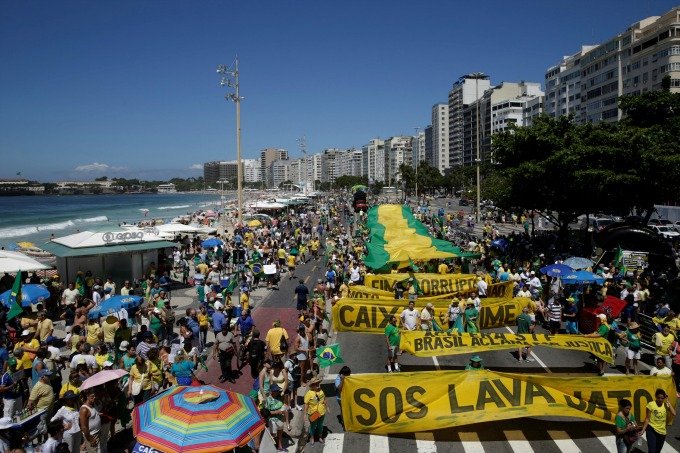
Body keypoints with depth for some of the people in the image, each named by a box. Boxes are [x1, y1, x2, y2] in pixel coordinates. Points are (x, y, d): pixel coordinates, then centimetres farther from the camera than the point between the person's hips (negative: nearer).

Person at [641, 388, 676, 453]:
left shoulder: (666, 405, -1)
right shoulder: (651, 404, -12)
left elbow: (673, 414, -18)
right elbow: (647, 418, -8)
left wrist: (668, 402, -14)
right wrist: (643, 430, -11)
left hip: (662, 432, 4)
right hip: (651, 430, -4)